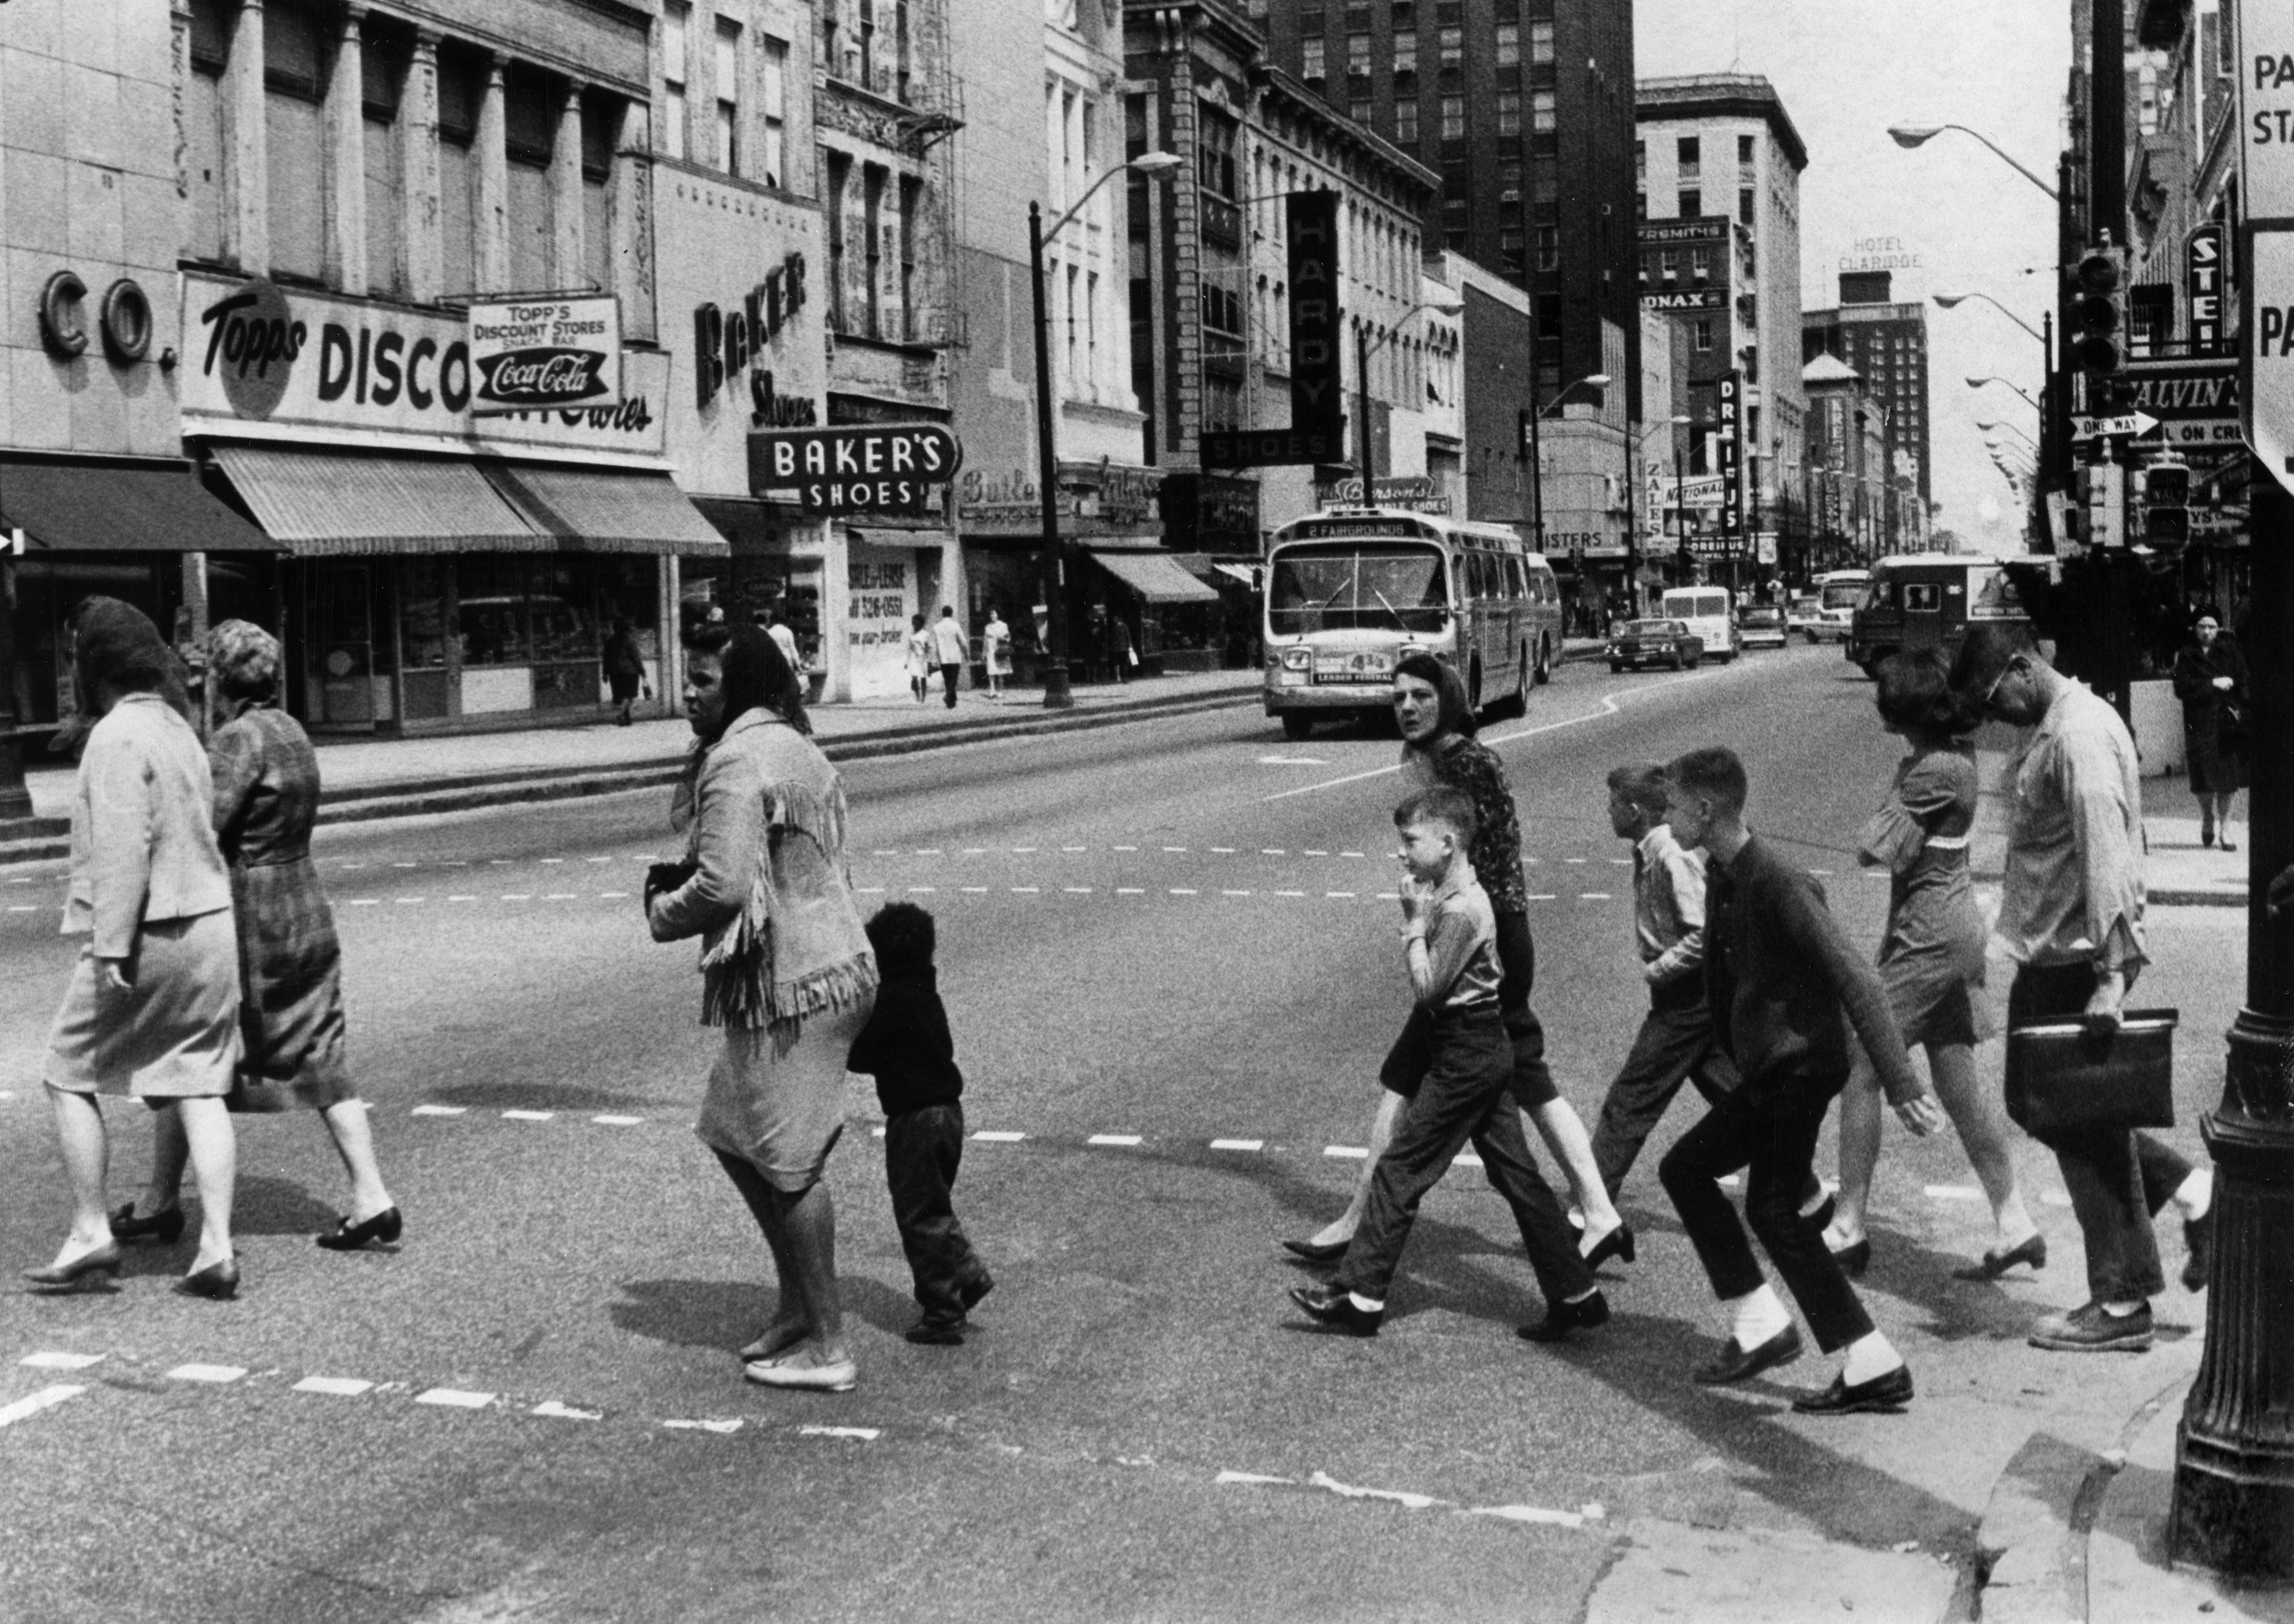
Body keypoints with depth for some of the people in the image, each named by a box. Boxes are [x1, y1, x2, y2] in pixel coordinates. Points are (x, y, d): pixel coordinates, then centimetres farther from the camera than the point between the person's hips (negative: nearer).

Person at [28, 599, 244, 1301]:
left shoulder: (118, 736, -12)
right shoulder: (177, 727, 15)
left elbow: (123, 847, -20)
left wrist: (111, 947, -20)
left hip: (149, 933, -8)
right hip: (211, 926, 8)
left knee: (69, 1076, 7)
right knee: (199, 1087, 5)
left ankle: (90, 1234, 9)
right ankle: (216, 1249, 1)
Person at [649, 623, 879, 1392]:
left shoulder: (738, 761, -17)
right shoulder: (795, 749, 15)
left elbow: (721, 886, -23)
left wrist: (664, 912, -2)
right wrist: (680, 878, 12)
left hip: (789, 983, -10)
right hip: (832, 962, 10)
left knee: (790, 1163, -1)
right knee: (732, 1136, 19)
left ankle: (826, 1347, 7)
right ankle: (799, 1306, 27)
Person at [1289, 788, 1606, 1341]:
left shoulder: (1460, 910, -20)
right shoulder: (1452, 896, 10)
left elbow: (1428, 988, -19)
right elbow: (1426, 984, 14)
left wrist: (1415, 921, -14)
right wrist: (1417, 917, 4)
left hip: (1464, 1057, -10)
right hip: (1485, 1051, 10)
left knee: (1399, 1172, -3)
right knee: (1515, 1175, 12)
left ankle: (1359, 1297, 3)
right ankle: (1576, 1296, 16)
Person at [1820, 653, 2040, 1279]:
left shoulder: (1933, 773, -19)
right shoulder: (1955, 757, 10)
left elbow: (1871, 850, -17)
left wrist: (1889, 812, -1)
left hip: (1928, 934, -10)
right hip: (1955, 927, 10)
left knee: (1859, 1071, -3)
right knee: (1957, 1083, 13)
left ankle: (1847, 1229, 3)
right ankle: (2015, 1224, 16)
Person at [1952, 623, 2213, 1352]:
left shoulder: (2083, 734, -19)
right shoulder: (2046, 730, 13)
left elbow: (2106, 858, -25)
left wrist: (2111, 975, -29)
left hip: (2079, 963, -10)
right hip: (2047, 959, 10)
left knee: (2088, 1127, -1)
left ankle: (2122, 1305, 9)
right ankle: (2191, 1192, 22)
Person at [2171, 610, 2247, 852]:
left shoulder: (2229, 651, 8)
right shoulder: (2187, 657, 8)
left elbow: (2242, 682, 0)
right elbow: (2181, 688, -4)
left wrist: (2240, 710, -13)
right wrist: (2213, 684, -12)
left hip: (2228, 723, 0)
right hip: (2199, 725, 0)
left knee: (2228, 777, -4)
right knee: (2204, 778, 0)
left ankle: (2225, 827, 5)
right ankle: (2207, 820, 24)